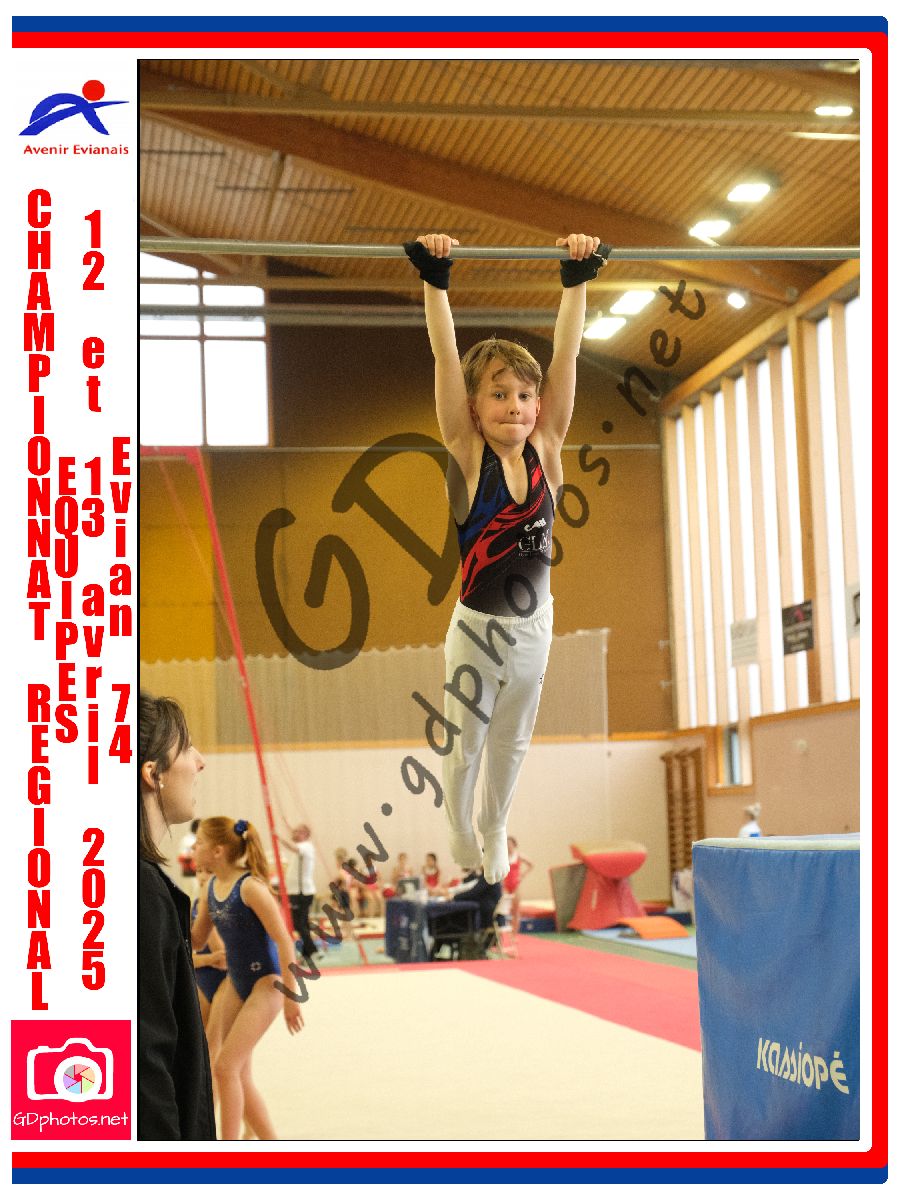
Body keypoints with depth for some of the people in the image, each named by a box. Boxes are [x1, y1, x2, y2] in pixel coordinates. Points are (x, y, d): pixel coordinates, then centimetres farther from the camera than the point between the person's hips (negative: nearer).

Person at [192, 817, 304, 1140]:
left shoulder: (250, 886, -20)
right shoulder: (211, 888, 4)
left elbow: (283, 941, -18)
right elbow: (196, 940, 12)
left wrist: (291, 997, -17)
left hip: (266, 983, -8)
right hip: (236, 983, 8)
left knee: (226, 1067, -10)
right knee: (238, 1074, 9)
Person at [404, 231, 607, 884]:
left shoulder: (546, 451, -6)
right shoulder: (468, 456, -13)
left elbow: (566, 353, -11)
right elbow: (447, 357, -21)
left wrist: (578, 278, -15)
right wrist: (436, 279, -28)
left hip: (534, 626, 3)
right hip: (477, 626, -3)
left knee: (512, 743, 19)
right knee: (464, 746, 11)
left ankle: (495, 830, 42)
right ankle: (461, 840, 33)